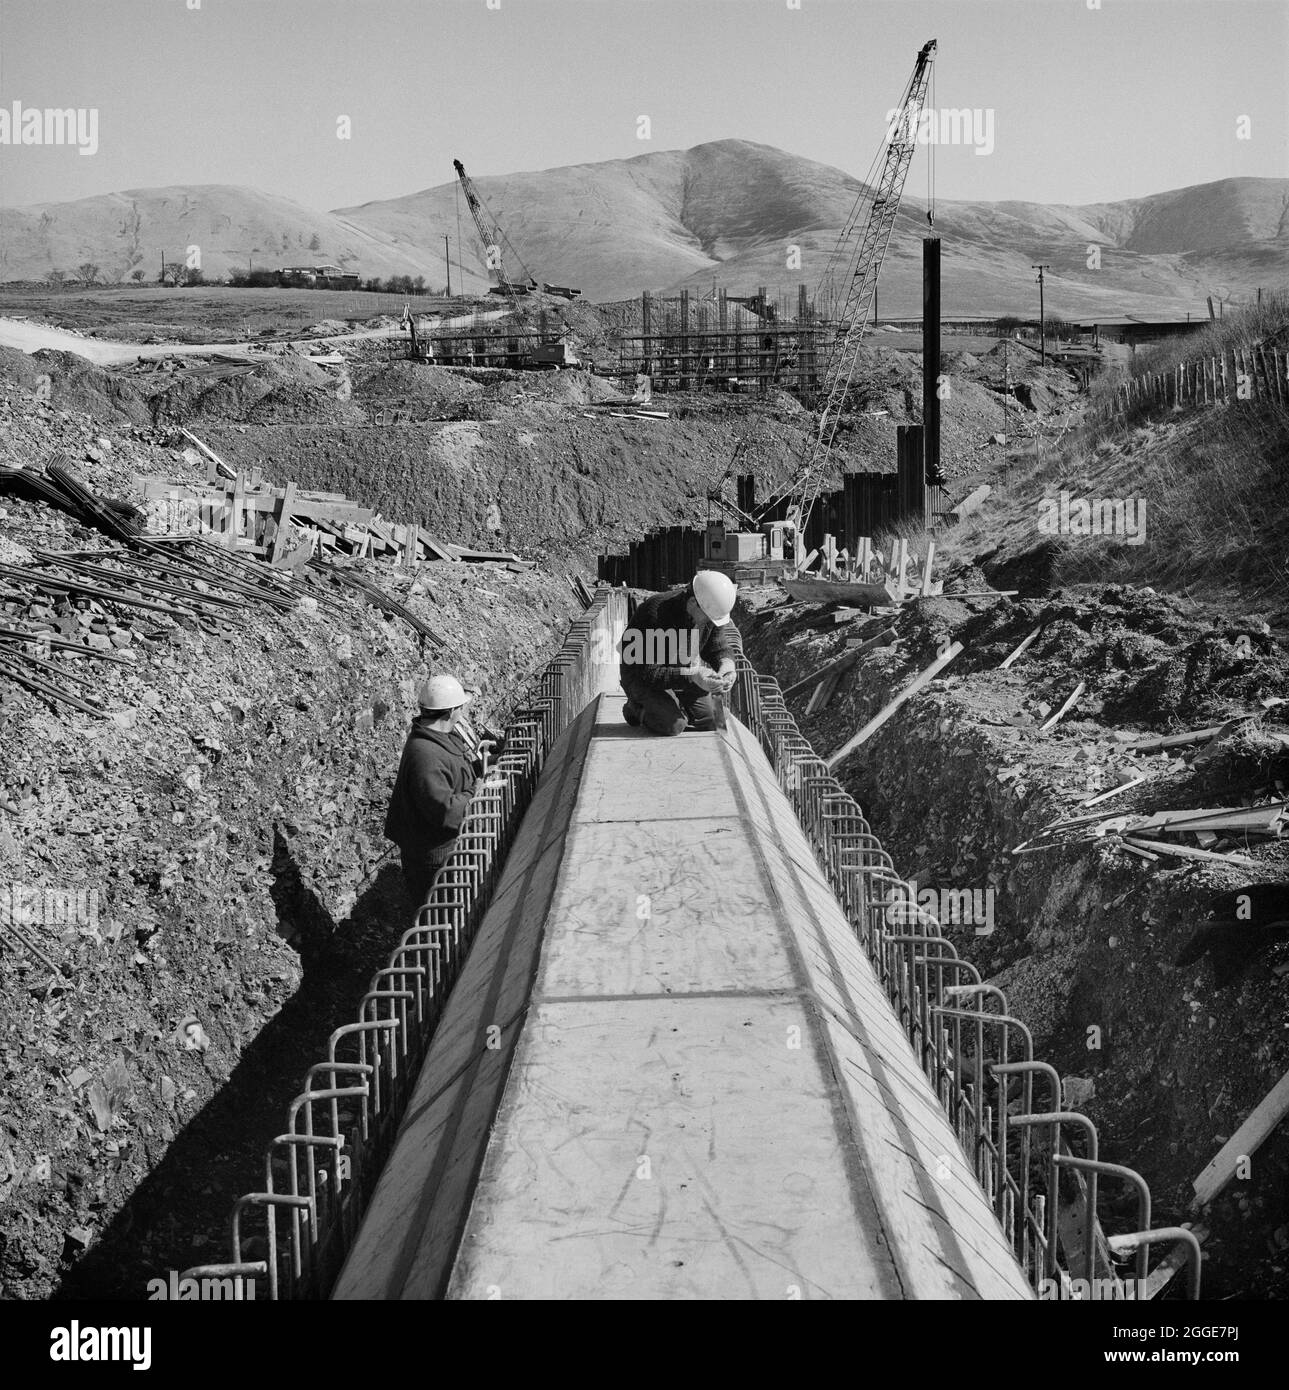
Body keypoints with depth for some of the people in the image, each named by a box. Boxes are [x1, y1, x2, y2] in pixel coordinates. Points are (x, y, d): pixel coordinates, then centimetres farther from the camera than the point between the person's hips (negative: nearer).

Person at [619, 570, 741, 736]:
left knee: (712, 720, -5)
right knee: (674, 725, -26)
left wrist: (726, 663, -27)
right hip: (642, 677, -6)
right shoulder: (656, 612, -36)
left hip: (682, 670, 6)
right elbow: (649, 672, -34)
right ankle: (639, 707, 5)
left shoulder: (711, 611, -16)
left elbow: (718, 647, -1)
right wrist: (692, 676, -45)